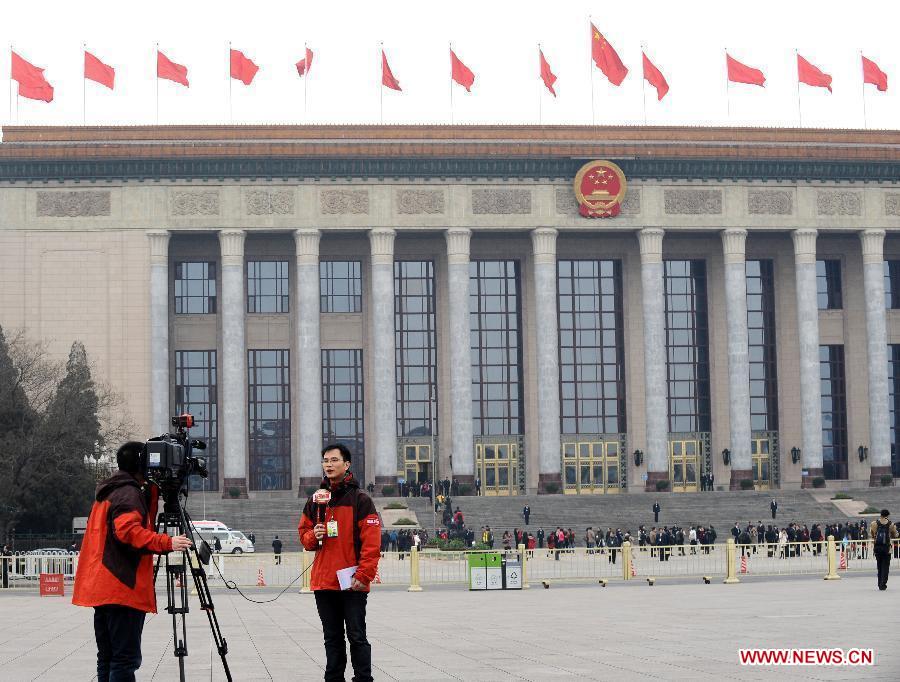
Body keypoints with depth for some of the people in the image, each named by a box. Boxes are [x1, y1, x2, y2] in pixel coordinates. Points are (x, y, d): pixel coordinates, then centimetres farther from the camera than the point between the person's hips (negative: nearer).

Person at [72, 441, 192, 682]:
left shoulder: (107, 492, 22)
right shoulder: (129, 493, -8)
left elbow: (141, 524, 24)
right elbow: (128, 531, -23)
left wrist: (152, 491, 15)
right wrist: (166, 543, -25)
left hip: (102, 588, 10)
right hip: (124, 590, -10)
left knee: (108, 658, 12)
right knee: (125, 659, -11)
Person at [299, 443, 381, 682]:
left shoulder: (360, 500, -3)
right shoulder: (315, 501, 12)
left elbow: (371, 542, -8)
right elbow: (303, 533, 19)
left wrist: (364, 575, -16)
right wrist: (313, 535, -5)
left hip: (353, 584, -5)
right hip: (323, 582, 5)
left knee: (357, 637, -3)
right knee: (332, 639, 12)